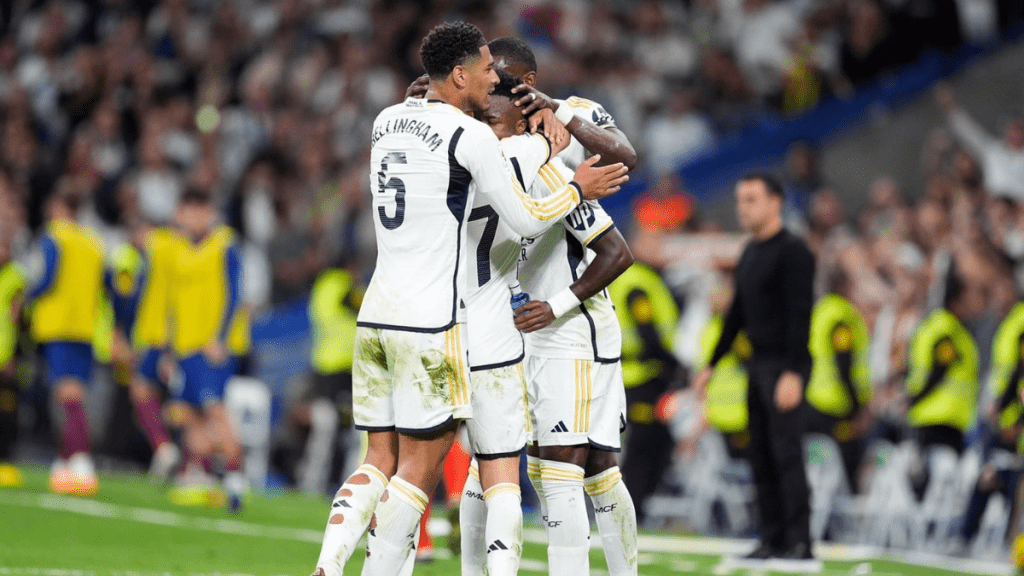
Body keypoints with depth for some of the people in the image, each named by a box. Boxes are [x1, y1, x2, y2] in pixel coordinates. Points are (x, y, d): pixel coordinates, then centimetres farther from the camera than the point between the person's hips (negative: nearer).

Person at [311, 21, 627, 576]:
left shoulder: (387, 122, 12)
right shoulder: (471, 137, -10)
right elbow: (526, 219, -2)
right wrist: (577, 188, 15)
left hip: (375, 316, 7)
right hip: (427, 324, -7)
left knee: (382, 460, 10)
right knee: (421, 465, 0)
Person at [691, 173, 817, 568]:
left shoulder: (793, 252, -12)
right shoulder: (750, 254, 16)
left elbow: (800, 314, -18)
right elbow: (738, 312, 23)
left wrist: (792, 373, -25)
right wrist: (712, 365, 22)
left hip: (785, 368, -9)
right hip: (759, 365, 9)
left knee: (786, 454, -12)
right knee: (761, 457, 7)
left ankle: (801, 546, -12)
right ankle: (773, 540, 11)